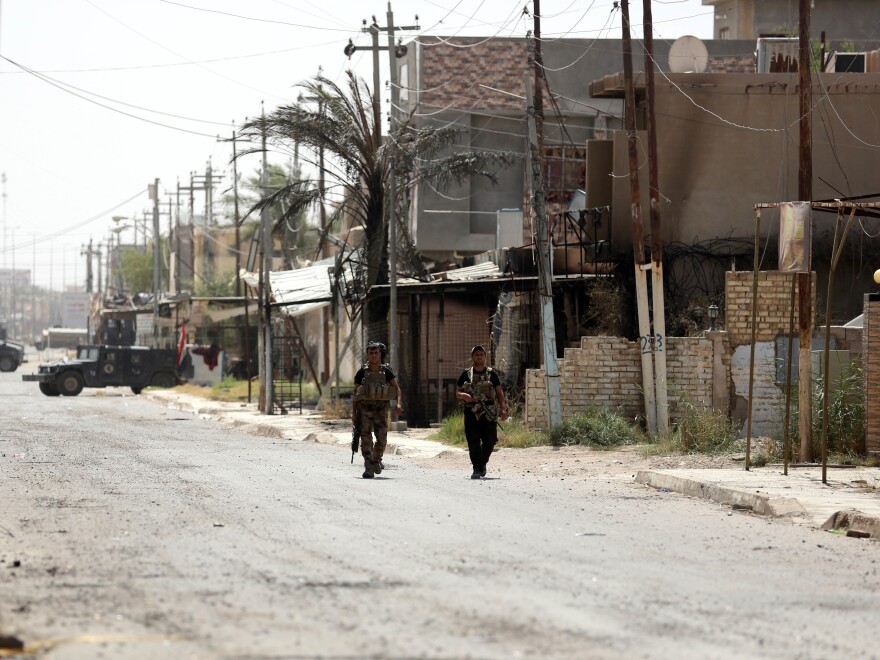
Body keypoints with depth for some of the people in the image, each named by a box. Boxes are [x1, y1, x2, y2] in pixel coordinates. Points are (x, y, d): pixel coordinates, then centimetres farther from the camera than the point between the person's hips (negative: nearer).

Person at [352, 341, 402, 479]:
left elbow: (397, 388, 3)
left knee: (382, 439, -1)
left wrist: (398, 403, -15)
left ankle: (376, 460, 28)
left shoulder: (386, 372, 2)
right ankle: (369, 469, -9)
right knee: (366, 438, -10)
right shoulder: (362, 372, -1)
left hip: (381, 410, 1)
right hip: (365, 409, -1)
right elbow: (355, 393, 2)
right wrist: (353, 413, -2)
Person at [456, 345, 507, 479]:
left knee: (489, 441, -1)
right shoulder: (466, 375, 10)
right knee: (473, 441, -9)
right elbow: (457, 393, 12)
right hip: (471, 412, -1)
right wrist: (464, 395, -12)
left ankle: (482, 463, 24)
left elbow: (499, 392, 10)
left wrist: (503, 408, -2)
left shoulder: (491, 374, 10)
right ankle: (477, 468, -7)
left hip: (488, 412, 1)